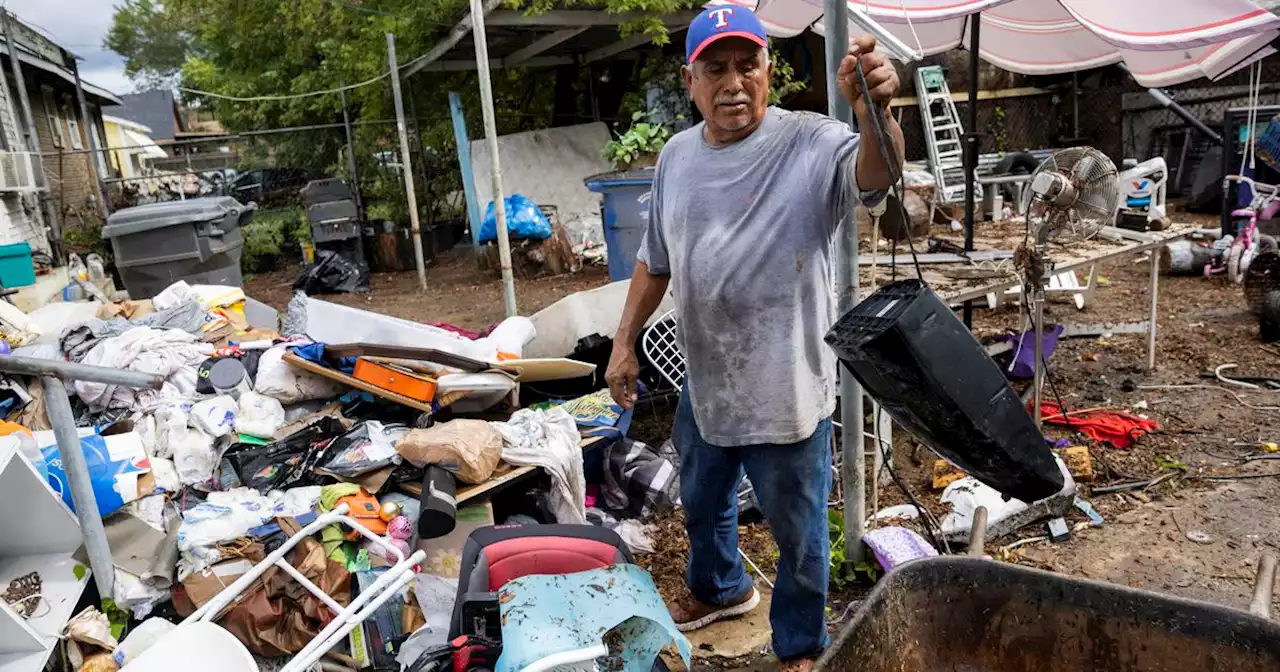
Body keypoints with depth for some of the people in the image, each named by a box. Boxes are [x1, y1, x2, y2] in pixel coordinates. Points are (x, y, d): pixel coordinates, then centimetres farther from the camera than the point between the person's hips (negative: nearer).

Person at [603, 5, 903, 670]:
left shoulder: (809, 143, -15)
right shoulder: (677, 155, 3)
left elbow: (872, 173, -36)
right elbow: (655, 258, 11)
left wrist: (875, 113, -57)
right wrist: (624, 341, 9)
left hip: (786, 387, -5)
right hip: (703, 381, 6)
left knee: (797, 532, 14)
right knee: (701, 502, 28)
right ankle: (719, 588, 58)